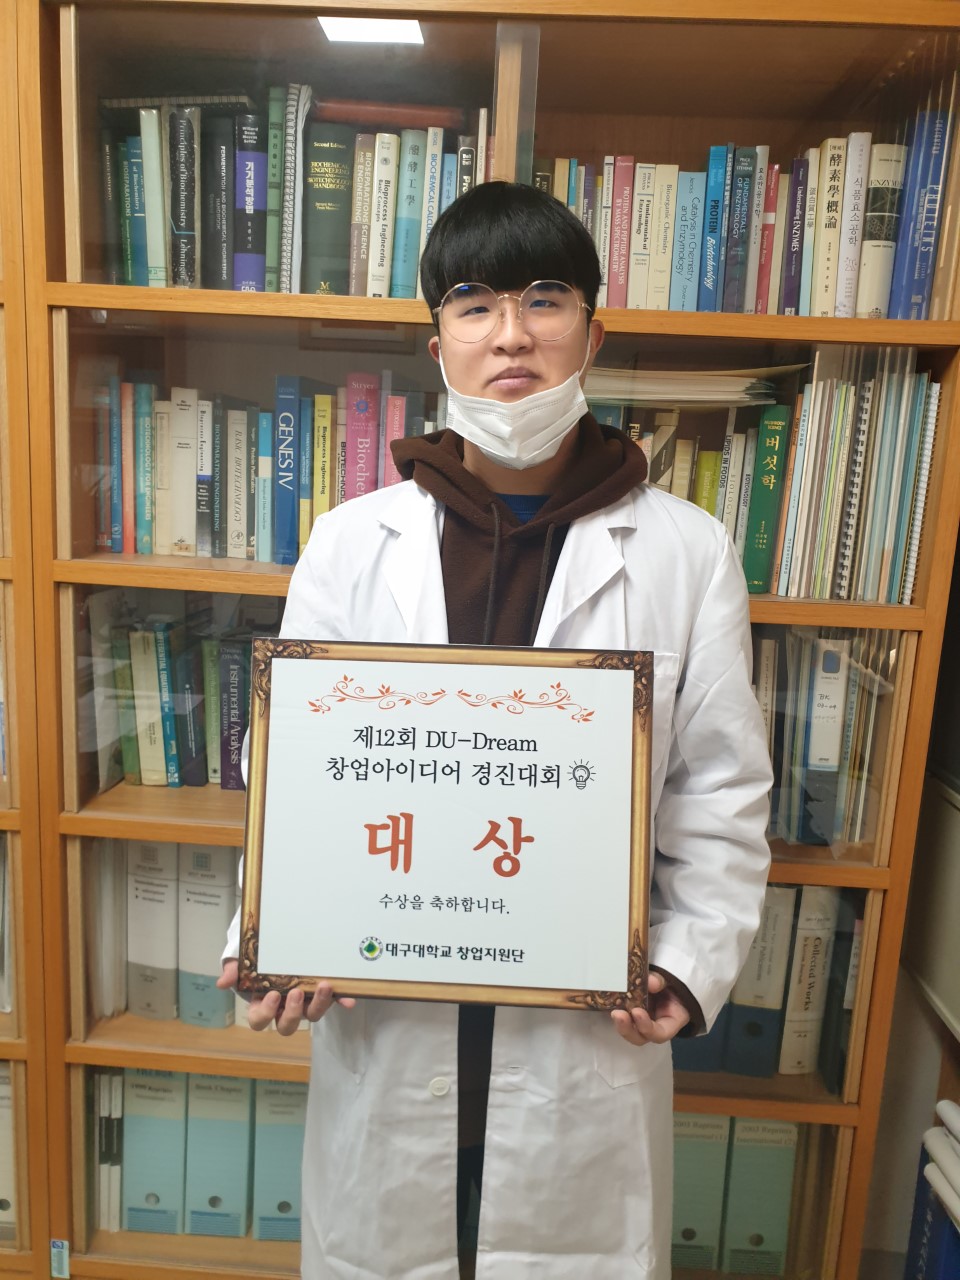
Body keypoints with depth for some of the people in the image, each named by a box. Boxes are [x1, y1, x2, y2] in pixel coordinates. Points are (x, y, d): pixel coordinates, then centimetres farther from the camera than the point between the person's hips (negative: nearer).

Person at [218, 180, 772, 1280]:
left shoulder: (685, 551, -4)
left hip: (589, 1036, 0)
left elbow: (722, 794, 0)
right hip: (384, 1028, 1)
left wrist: (694, 959, -11)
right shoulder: (351, 542, -2)